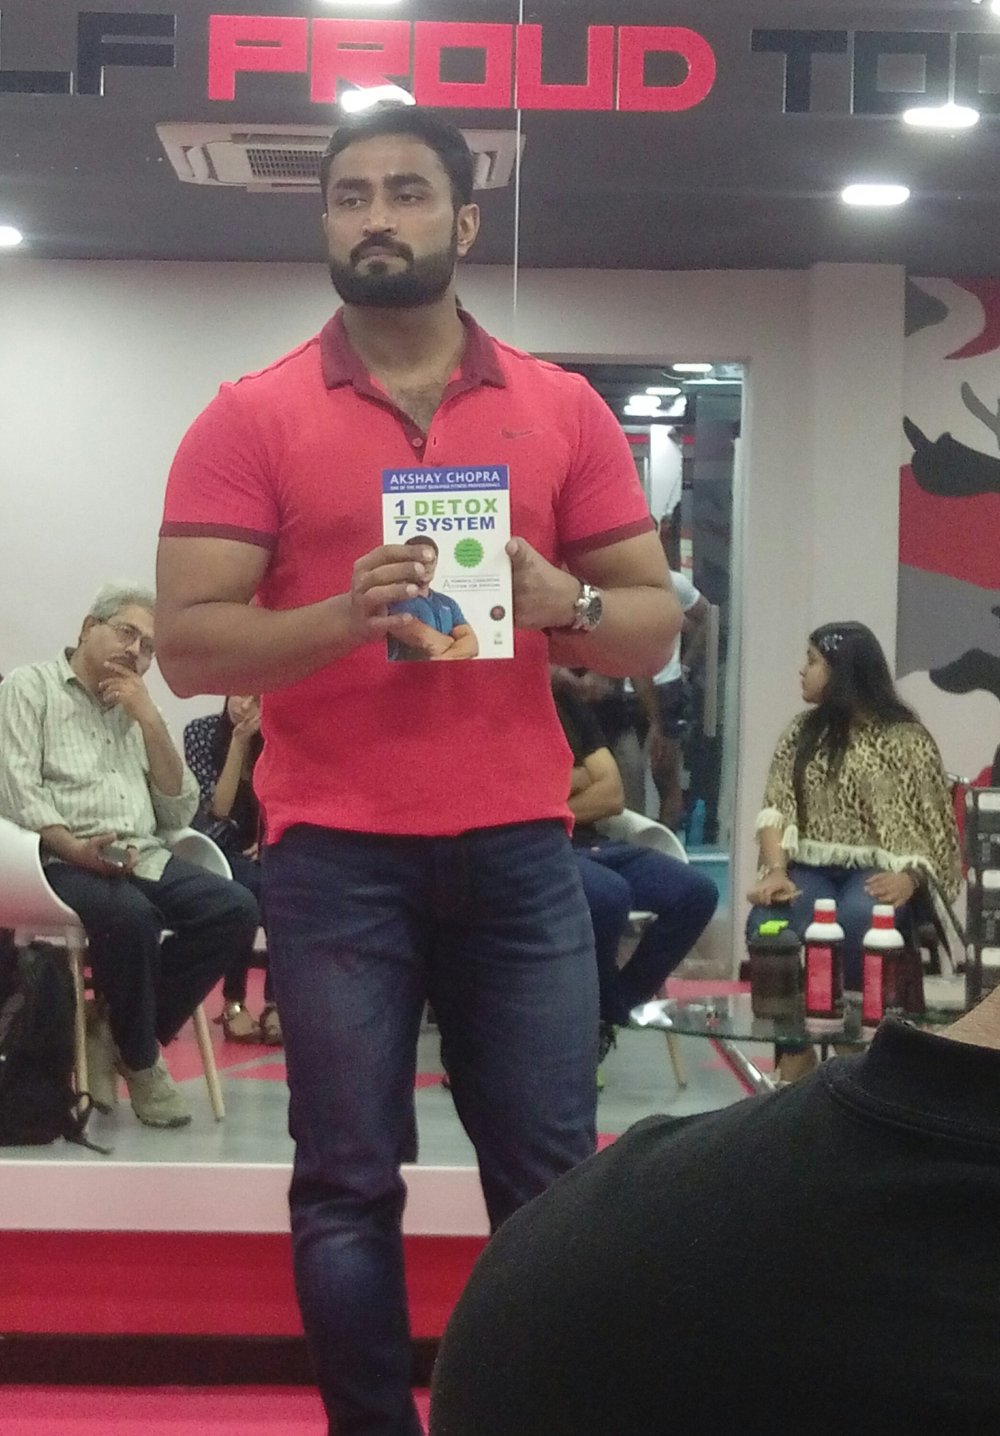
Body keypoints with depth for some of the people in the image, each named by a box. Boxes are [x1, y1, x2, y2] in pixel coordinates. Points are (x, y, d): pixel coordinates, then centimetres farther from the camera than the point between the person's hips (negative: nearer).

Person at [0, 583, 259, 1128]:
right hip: (62, 860, -6)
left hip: (141, 858, 6)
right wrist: (74, 848, -23)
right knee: (130, 915, -36)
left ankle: (116, 1027, -9)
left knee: (235, 910, -19)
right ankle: (139, 1058, -12)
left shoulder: (135, 710, 24)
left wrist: (151, 720, 5)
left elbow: (179, 811, 14)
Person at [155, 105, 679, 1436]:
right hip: (335, 856, -1)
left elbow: (655, 625, 9)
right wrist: (347, 614, -21)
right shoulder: (251, 417, 1)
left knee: (555, 1180, 6)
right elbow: (187, 645, -5)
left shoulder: (565, 411, 8)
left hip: (520, 849, 2)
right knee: (347, 1186, 3)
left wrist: (562, 603, -13)